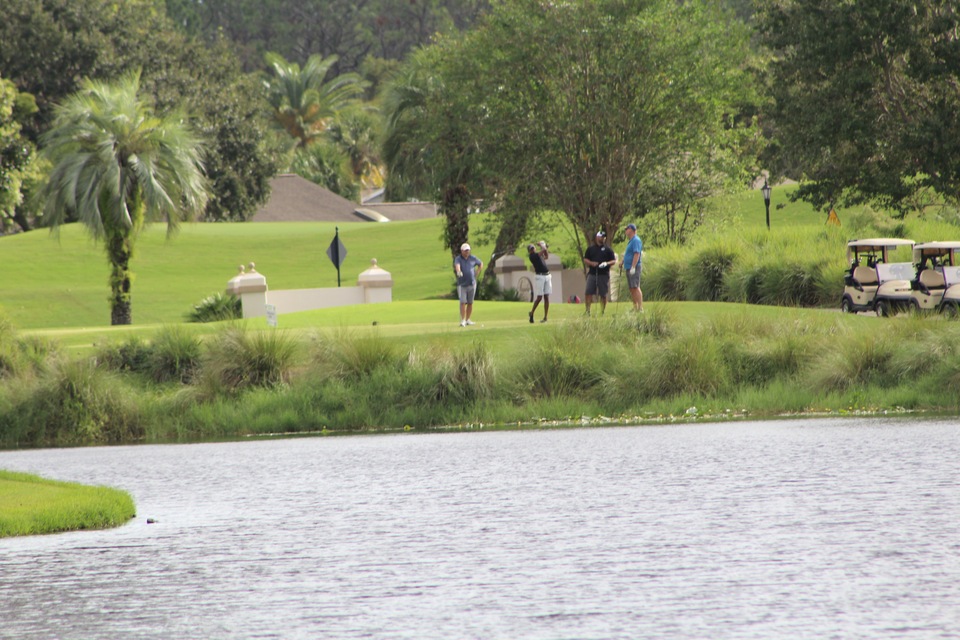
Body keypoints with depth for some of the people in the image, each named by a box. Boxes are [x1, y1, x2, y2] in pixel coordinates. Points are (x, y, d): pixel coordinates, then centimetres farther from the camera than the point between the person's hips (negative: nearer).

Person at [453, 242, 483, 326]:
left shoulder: (473, 258, 5)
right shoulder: (458, 259, -5)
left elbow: (481, 264, 22)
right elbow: (457, 265, -27)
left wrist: (477, 273, 10)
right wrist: (458, 271, -50)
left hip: (472, 284, 3)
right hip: (461, 284, -3)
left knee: (470, 303, 6)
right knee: (463, 302, -10)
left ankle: (468, 319, 15)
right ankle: (462, 320, -10)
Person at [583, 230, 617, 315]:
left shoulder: (607, 249, 7)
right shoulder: (590, 248, 12)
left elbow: (614, 261, 5)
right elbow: (585, 260, 12)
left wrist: (607, 263, -15)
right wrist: (591, 263, -8)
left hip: (604, 274, -1)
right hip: (592, 273, 1)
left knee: (603, 295, 1)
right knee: (588, 293, -8)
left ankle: (602, 311, 10)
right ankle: (587, 311, -3)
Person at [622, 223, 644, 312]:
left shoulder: (636, 240, -12)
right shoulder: (631, 241, 19)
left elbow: (637, 254, -21)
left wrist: (633, 267, -26)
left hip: (633, 268, -10)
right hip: (629, 268, 10)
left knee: (635, 287, -14)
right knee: (632, 288, 11)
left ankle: (640, 308, -17)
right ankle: (635, 307, 15)